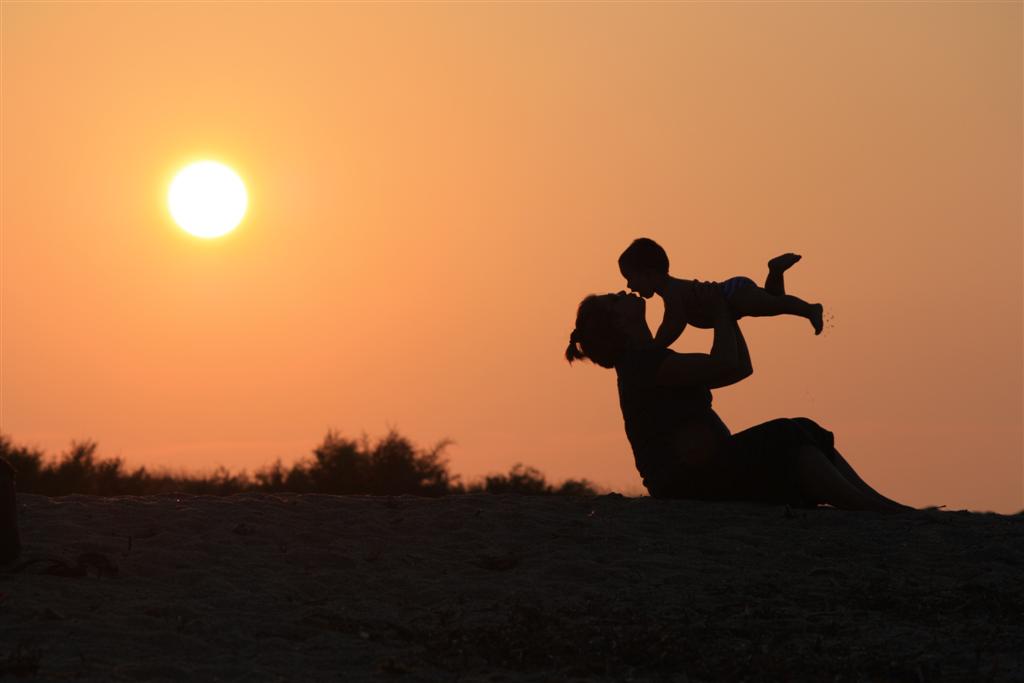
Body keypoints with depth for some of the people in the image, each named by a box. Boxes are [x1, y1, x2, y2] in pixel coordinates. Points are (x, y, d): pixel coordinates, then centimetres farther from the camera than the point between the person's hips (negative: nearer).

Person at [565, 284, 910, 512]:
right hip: (687, 481, -10)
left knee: (803, 436, -3)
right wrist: (719, 310, -4)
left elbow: (740, 367, 25)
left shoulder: (651, 362, 24)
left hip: (705, 474, 10)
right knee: (785, 439, -23)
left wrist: (723, 310, 19)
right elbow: (728, 367, -18)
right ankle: (881, 512, -32)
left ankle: (880, 505, -17)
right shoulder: (642, 361, -9)